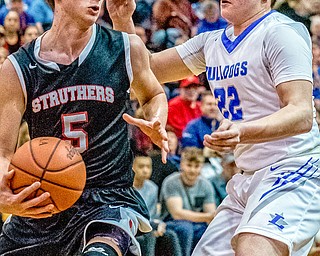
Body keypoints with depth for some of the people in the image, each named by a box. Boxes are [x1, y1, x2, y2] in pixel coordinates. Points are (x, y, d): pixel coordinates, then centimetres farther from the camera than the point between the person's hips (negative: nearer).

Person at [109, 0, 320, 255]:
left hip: (294, 169, -9)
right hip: (248, 180, 9)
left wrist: (242, 132, -37)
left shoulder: (281, 31, -11)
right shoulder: (211, 42, 14)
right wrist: (122, 22, 1)